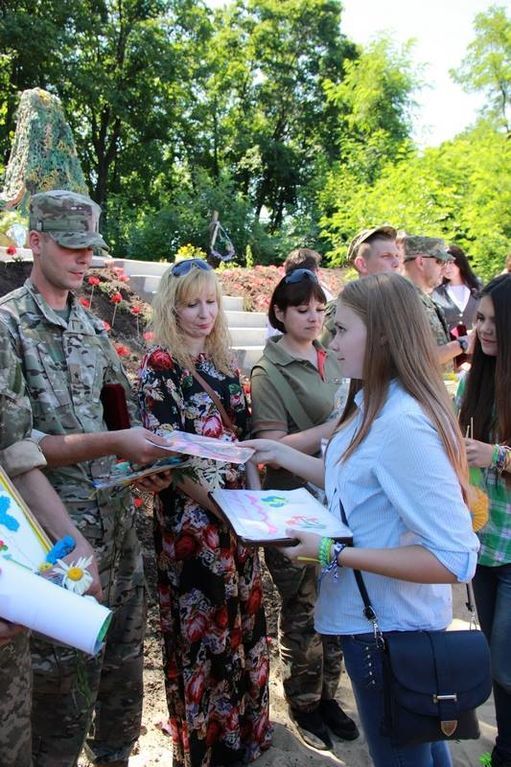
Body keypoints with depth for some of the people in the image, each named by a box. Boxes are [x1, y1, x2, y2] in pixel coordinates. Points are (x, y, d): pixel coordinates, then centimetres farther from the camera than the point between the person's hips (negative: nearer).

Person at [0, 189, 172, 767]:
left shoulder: (92, 325, 11)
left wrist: (146, 457, -2)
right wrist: (113, 444, -24)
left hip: (120, 520, 7)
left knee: (123, 660, 20)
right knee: (65, 676, 7)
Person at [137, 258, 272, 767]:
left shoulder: (223, 362, 11)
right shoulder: (160, 365, -9)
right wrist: (216, 502, -22)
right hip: (192, 515, -6)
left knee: (242, 618, 16)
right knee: (204, 627, 4)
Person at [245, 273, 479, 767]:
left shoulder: (402, 424, -30)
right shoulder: (375, 404, 1)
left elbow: (455, 558, -31)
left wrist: (334, 555, -27)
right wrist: (280, 454, 11)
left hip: (388, 628, -9)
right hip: (382, 615, 9)